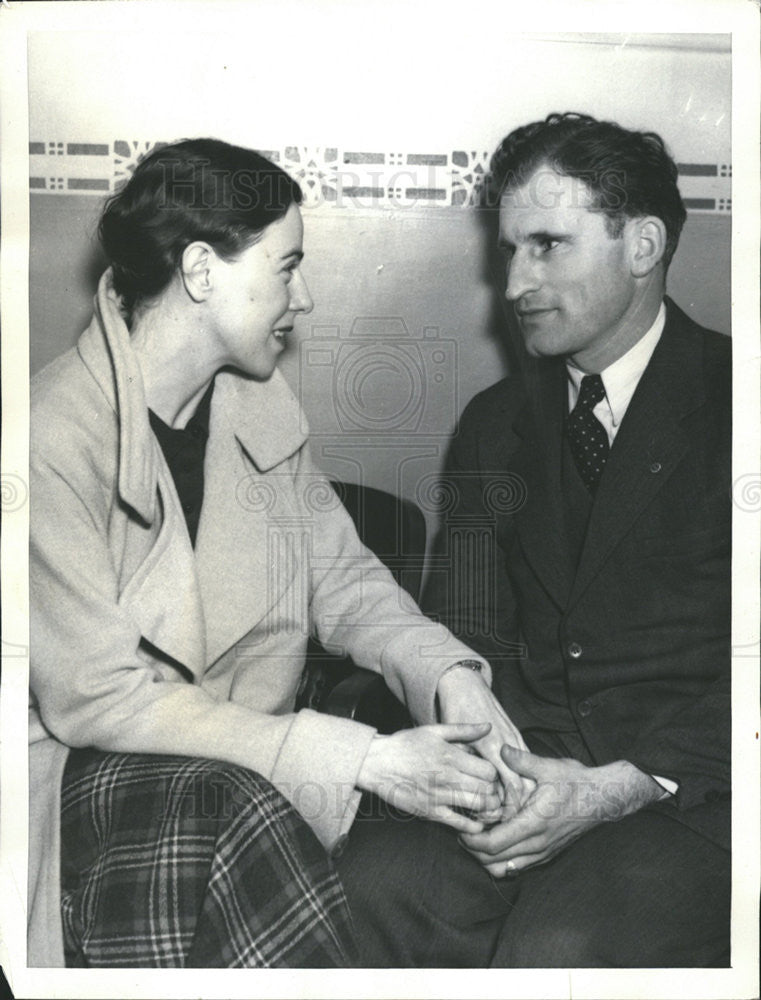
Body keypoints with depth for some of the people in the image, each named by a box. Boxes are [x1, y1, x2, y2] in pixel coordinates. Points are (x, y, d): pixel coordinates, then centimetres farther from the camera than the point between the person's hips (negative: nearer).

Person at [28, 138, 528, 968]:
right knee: (238, 808, -33)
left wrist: (444, 670, -13)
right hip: (94, 772, -5)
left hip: (245, 760, 6)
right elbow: (97, 698, -22)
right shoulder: (53, 437, -19)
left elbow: (337, 570, 9)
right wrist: (361, 759, -25)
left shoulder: (258, 399, 4)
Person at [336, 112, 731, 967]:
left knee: (559, 948, -30)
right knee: (368, 886, -22)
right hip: (530, 768, 4)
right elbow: (463, 637, 8)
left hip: (690, 790, -4)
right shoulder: (496, 424, 14)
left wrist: (614, 788, -18)